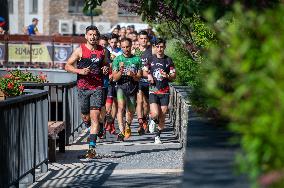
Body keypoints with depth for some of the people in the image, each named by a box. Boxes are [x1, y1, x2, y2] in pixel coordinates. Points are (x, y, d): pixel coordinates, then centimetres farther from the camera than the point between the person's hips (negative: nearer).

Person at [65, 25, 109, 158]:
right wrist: (80, 71, -14)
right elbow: (68, 66, 1)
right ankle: (93, 127, 44)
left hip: (97, 88, 0)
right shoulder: (80, 50, 0)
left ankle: (92, 147, -12)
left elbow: (105, 64, 24)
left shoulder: (102, 51, 8)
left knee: (95, 117, -10)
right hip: (83, 87, 0)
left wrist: (106, 69, 0)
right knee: (86, 117, 8)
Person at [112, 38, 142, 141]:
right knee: (121, 106, -27)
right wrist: (121, 71, -19)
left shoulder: (137, 59, 6)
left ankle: (128, 125, 45)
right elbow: (115, 78, 0)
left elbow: (138, 78, 5)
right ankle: (121, 131, -33)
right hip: (121, 86, -2)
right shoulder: (117, 59, 3)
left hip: (132, 87, 2)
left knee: (131, 111, 10)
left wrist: (132, 75, -17)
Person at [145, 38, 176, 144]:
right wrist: (149, 75, -6)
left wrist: (167, 76, -16)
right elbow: (145, 71, 16)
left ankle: (158, 136, 18)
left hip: (165, 91, 1)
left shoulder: (168, 60, 4)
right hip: (153, 90, -1)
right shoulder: (151, 59, 5)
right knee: (155, 114, -17)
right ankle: (153, 121, 19)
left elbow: (174, 75, 5)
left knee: (162, 116, 1)